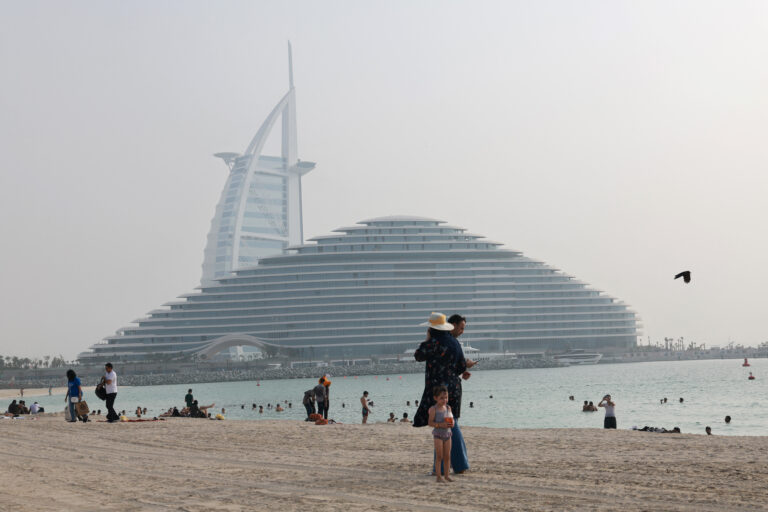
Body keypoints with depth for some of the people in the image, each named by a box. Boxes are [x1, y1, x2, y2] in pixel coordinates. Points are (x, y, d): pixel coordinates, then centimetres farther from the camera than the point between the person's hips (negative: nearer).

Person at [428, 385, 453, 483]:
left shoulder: (448, 408, 5)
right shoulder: (433, 409, -12)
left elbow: (451, 418, 13)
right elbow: (430, 422, -14)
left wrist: (451, 423, -11)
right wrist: (440, 425, -26)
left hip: (447, 433, 5)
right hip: (438, 434, -5)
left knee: (447, 456, 8)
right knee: (439, 456, -4)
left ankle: (446, 475, 18)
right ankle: (438, 476, 2)